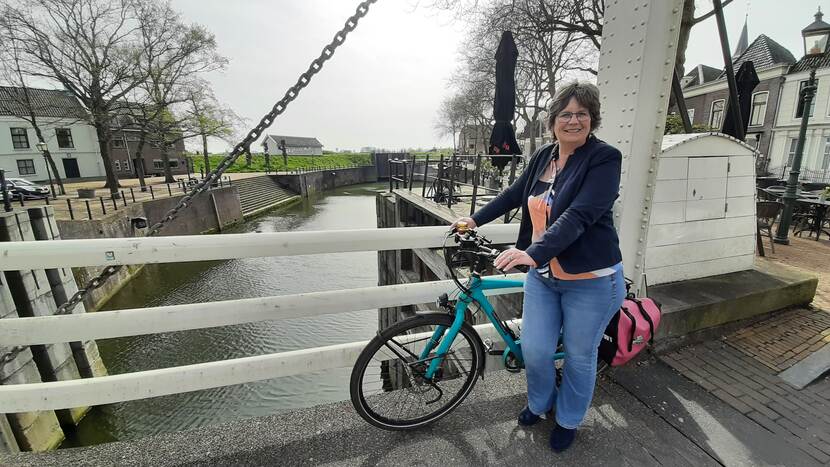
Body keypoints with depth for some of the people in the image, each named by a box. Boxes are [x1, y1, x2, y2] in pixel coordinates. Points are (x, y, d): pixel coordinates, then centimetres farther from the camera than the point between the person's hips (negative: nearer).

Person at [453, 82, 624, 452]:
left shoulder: (604, 158, -14)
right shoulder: (543, 156, 4)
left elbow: (579, 216, -27)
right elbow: (515, 194, 16)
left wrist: (532, 253, -38)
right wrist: (475, 219, 14)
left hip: (590, 281, -4)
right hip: (543, 276, 5)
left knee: (579, 357, 14)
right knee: (534, 351, 9)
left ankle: (568, 419, 42)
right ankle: (540, 403, 42)